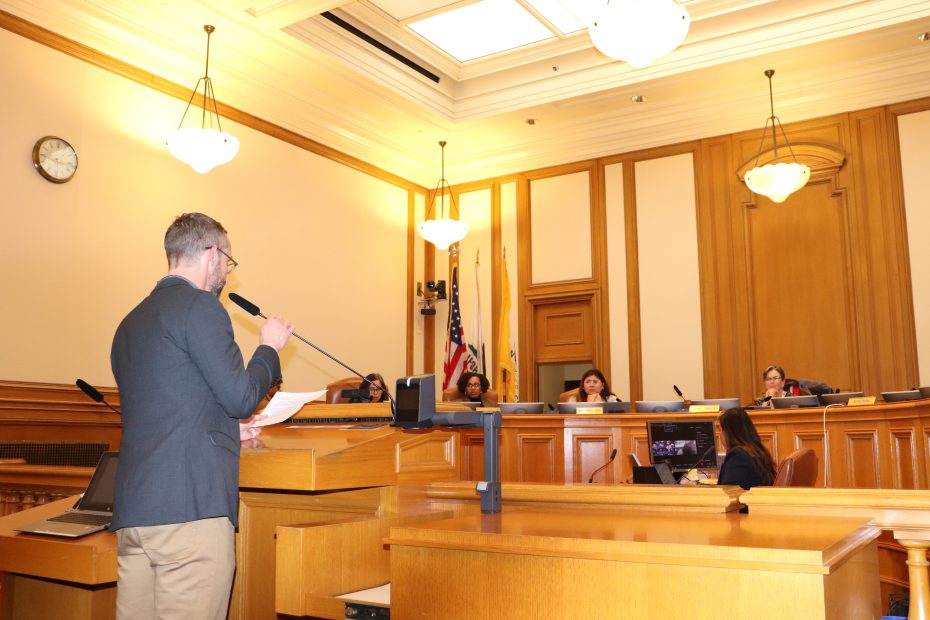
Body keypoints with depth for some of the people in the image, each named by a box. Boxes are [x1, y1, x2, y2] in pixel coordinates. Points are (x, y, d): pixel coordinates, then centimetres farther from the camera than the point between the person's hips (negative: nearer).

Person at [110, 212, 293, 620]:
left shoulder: (131, 322, 20)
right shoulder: (200, 305, -7)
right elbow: (242, 397, -9)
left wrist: (227, 429, 35)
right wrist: (269, 348, 8)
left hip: (132, 509, 9)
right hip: (192, 506, -8)